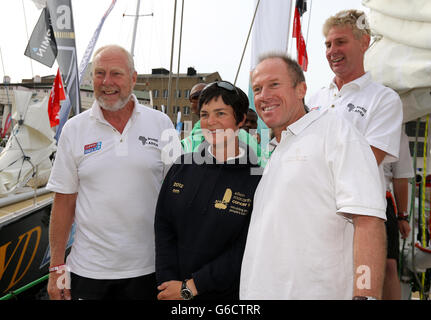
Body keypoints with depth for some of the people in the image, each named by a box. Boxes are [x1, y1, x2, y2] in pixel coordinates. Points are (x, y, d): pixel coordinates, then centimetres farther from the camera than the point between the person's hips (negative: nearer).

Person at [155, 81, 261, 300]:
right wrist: (169, 282, -10)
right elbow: (163, 229, 0)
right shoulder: (183, 166, -1)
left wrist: (189, 287, -15)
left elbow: (244, 254, -16)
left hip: (228, 294, -3)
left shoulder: (257, 178, -14)